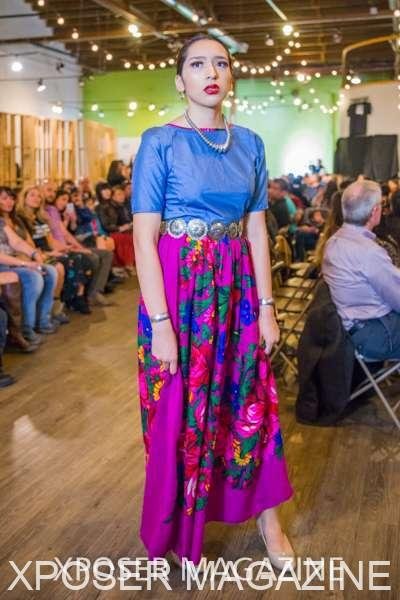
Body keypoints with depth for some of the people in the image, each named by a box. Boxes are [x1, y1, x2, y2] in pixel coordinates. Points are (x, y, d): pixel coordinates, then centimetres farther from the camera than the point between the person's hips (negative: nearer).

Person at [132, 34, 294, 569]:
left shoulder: (249, 144, 7)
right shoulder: (160, 142, -7)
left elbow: (257, 229, 6)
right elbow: (144, 237, -12)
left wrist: (266, 306, 2)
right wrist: (159, 321, -18)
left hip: (237, 288, 4)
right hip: (180, 288, -4)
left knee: (249, 401, 13)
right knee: (180, 412, 7)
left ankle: (266, 515, 33)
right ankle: (180, 533, 30)